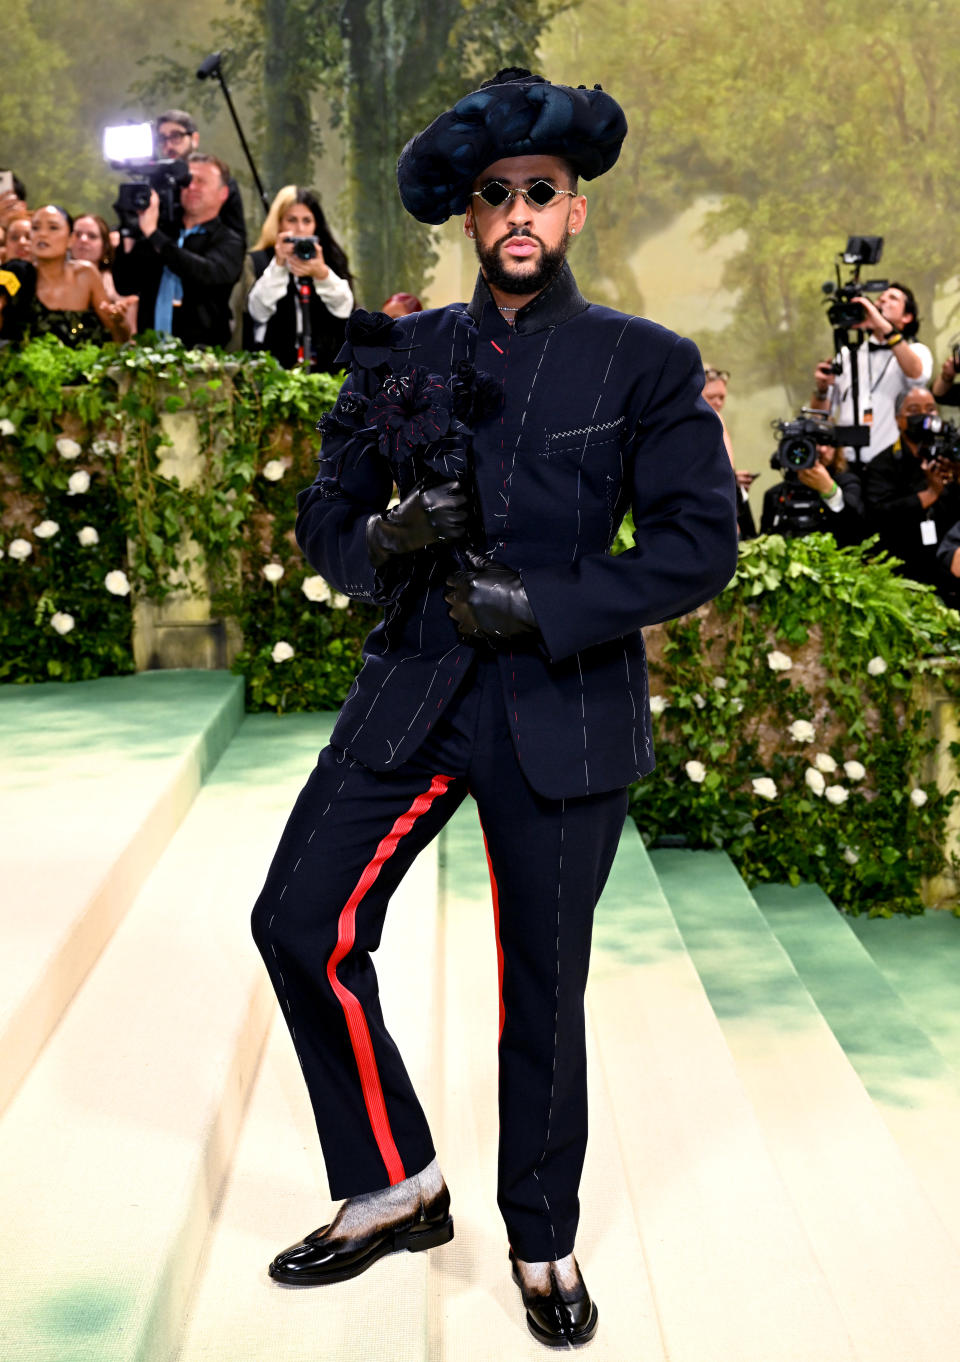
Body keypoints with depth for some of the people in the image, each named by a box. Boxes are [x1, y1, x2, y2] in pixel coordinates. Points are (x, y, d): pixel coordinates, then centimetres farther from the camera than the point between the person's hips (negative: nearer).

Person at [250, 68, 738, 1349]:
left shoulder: (647, 363, 0)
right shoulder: (408, 352, 9)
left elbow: (703, 541, -7)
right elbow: (325, 516, 11)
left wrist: (538, 605, -15)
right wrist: (383, 540, -13)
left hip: (562, 708, -3)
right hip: (414, 689, 3)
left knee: (543, 989, 5)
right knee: (302, 923, -1)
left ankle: (544, 1243, 29)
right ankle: (397, 1186, 20)